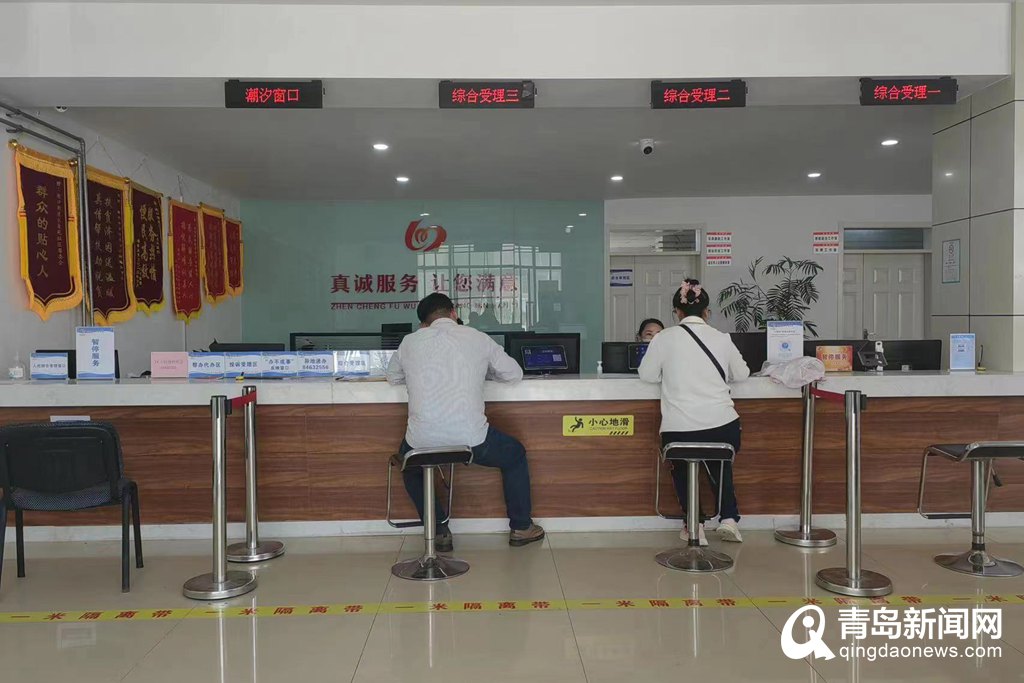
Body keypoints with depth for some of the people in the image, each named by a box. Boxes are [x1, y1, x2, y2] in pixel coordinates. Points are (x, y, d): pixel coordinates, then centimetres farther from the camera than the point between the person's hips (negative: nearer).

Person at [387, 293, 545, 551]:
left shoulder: (410, 341, 9)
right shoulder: (478, 338, 7)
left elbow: (393, 378, 27)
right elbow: (514, 373, 18)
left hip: (423, 441, 1)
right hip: (471, 439, -1)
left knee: (410, 464, 38)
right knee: (515, 455, 30)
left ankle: (440, 533, 34)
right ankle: (521, 528, 35)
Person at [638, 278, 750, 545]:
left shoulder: (664, 338, -2)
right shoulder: (722, 339, 5)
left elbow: (647, 375, 7)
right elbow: (741, 374, 18)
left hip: (679, 431, -2)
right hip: (723, 428, 2)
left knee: (681, 464, 31)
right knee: (721, 466, 35)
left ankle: (694, 523, 17)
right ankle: (728, 519, 20)